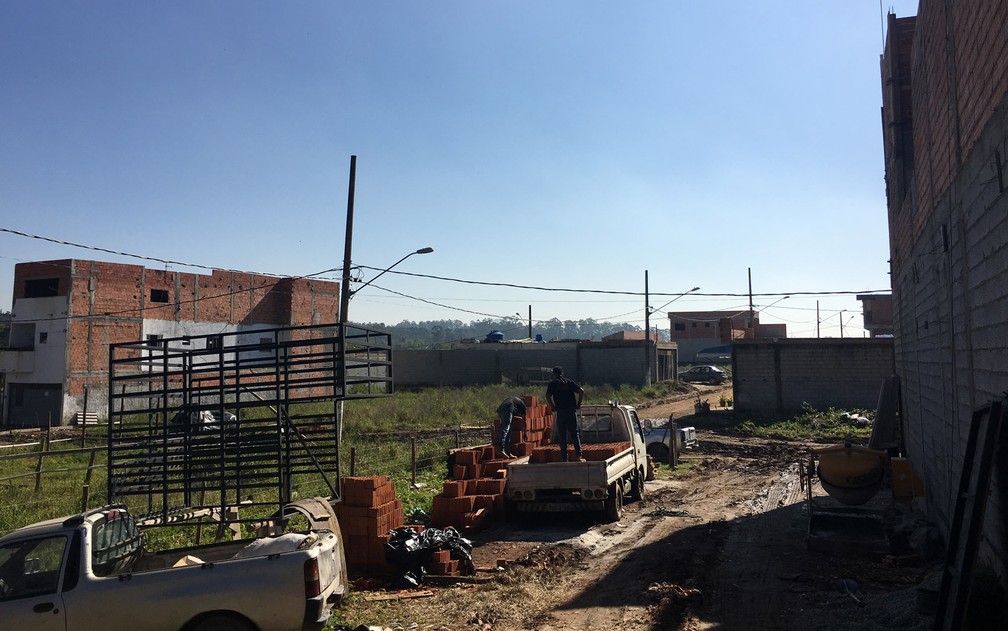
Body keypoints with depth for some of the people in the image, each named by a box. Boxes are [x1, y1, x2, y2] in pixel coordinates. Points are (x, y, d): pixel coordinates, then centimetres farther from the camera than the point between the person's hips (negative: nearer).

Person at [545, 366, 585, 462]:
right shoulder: (569, 382, 12)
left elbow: (548, 396, -11)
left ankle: (565, 459, 2)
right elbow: (581, 391, 1)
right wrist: (578, 404, 5)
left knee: (562, 436, 3)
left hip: (560, 411, -2)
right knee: (575, 433, 8)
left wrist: (553, 407, -3)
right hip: (572, 410, 2)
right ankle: (578, 456, -2)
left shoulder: (552, 383, 4)